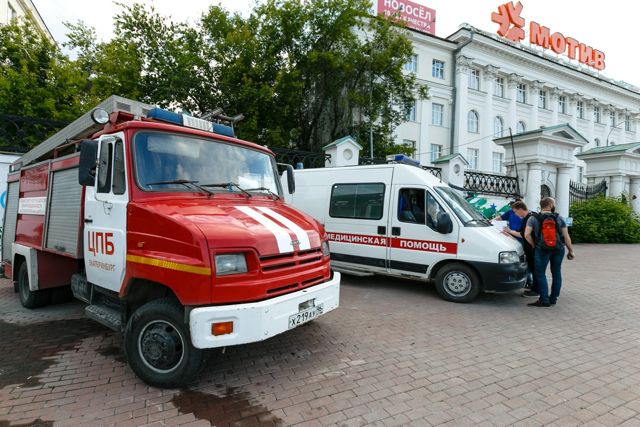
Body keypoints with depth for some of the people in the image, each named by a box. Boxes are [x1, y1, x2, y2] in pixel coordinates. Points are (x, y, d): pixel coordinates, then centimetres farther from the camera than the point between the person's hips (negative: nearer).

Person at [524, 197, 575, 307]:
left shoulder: (533, 218, 1)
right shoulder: (559, 218, 7)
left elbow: (527, 234, -11)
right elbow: (566, 236, 4)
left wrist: (534, 245, 1)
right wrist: (571, 250, 9)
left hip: (542, 249, -3)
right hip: (559, 249, 3)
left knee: (540, 274, 2)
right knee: (556, 273, 14)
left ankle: (544, 300, 0)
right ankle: (553, 299, 21)